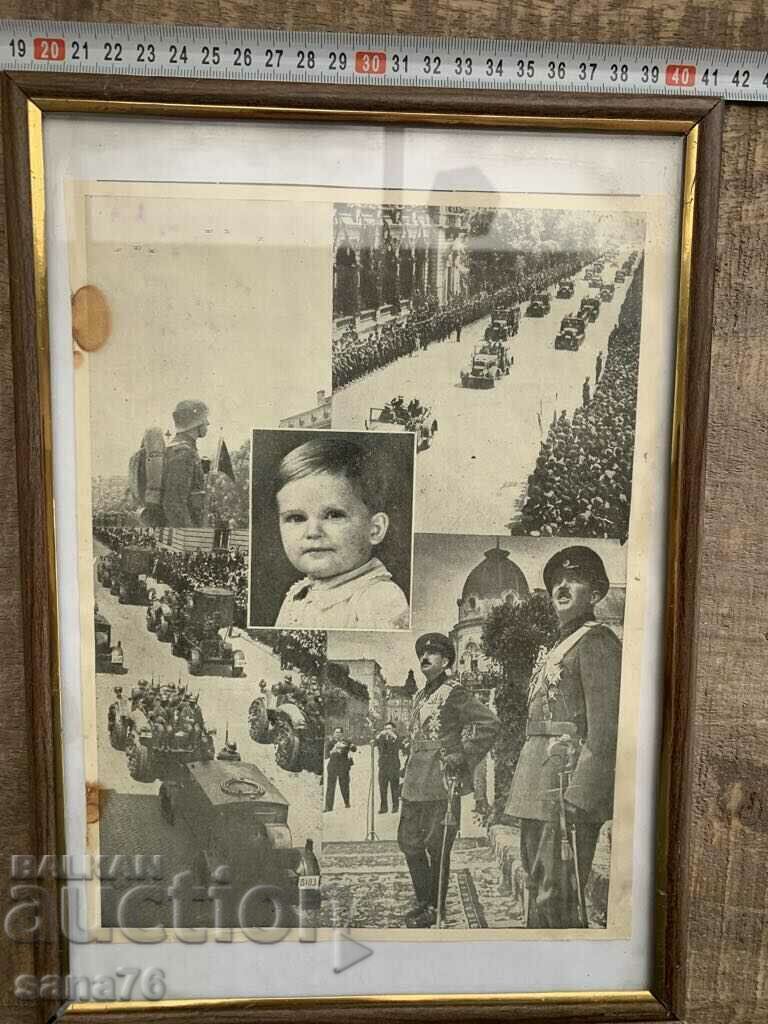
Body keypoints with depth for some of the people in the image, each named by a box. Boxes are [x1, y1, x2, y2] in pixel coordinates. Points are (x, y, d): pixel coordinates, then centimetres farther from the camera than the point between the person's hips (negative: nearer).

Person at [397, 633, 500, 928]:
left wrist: (464, 756, -16)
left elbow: (489, 723, -14)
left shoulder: (454, 693, -10)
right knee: (408, 842, 14)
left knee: (436, 847, 4)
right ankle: (423, 901, 31)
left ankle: (435, 909, 20)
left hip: (441, 784, -8)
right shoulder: (420, 697, 15)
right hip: (414, 784, 8)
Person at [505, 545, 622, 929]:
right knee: (537, 887, 18)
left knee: (557, 898, -5)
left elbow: (604, 728, -18)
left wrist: (579, 796, -24)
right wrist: (524, 787, 19)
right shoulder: (556, 649, 20)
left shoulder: (598, 642, -8)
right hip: (538, 790, 9)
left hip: (568, 781, -9)